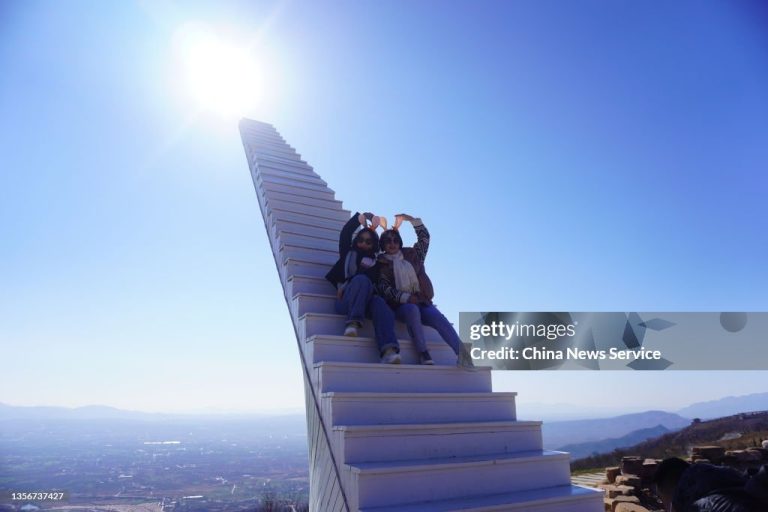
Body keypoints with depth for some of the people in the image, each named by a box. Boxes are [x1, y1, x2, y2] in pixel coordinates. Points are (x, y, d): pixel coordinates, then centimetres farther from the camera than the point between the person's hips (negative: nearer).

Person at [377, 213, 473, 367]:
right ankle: (423, 353, -39)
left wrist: (411, 220, 14)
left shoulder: (411, 255, 20)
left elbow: (424, 238, 22)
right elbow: (384, 288, -4)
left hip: (421, 301, 3)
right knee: (412, 309, -39)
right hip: (400, 304, -2)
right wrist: (407, 298, -17)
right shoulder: (381, 263, 8)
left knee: (438, 317, -28)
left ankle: (462, 353, -44)